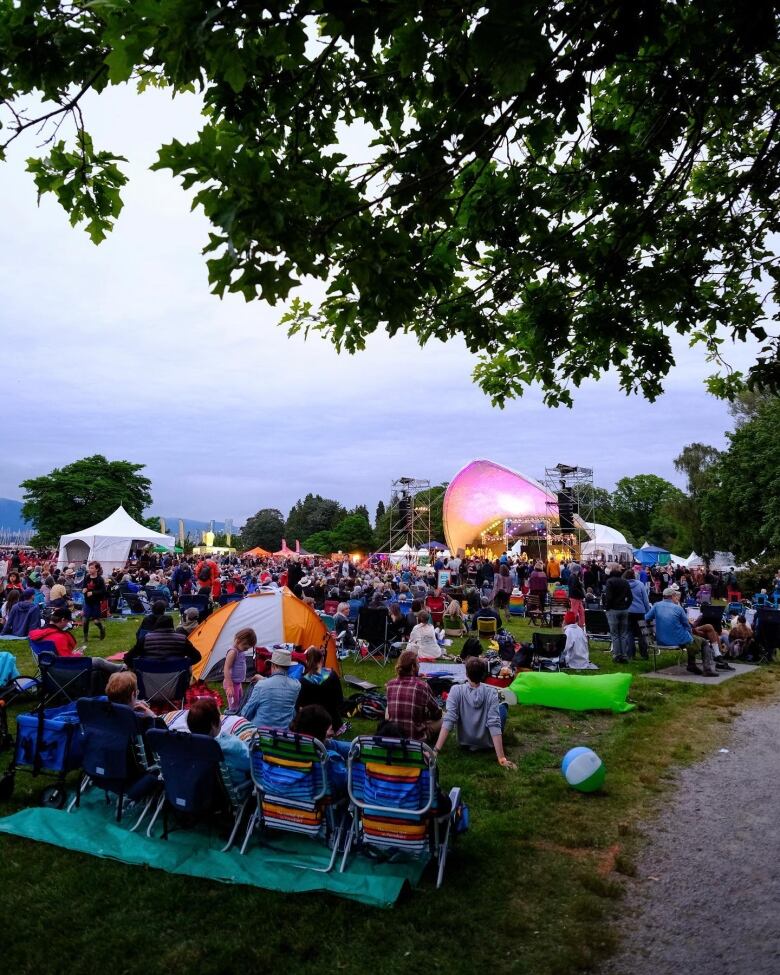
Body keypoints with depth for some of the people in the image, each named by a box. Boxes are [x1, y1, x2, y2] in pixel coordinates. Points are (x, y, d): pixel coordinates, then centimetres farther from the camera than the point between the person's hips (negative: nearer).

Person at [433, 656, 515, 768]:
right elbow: (494, 724, -26)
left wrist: (436, 750, -28)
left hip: (464, 743, 2)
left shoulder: (456, 690, -20)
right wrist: (502, 758, -26)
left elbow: (448, 721, -26)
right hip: (487, 744, -1)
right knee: (503, 706, 20)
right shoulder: (491, 692, -21)